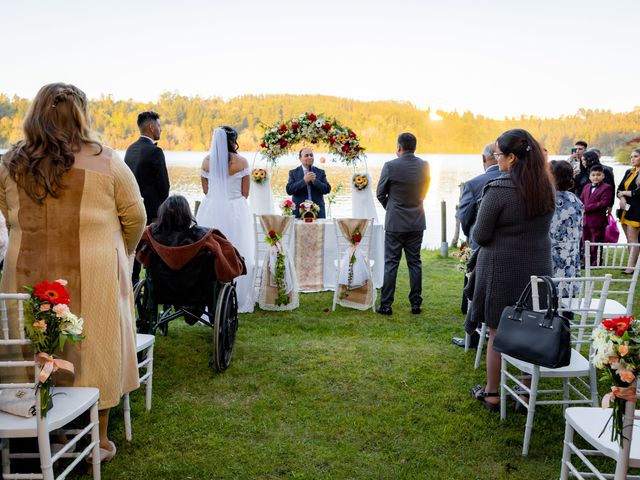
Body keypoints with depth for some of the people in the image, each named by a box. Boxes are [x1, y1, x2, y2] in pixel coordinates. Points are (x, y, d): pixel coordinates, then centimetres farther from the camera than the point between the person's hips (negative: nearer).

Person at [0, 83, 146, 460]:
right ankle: (100, 440, 24)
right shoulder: (105, 162, -9)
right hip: (93, 276, -2)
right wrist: (124, 252, 17)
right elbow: (135, 216, -1)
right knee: (96, 350, 11)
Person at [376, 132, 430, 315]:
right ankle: (416, 303, 13)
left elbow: (380, 194, -3)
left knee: (391, 263, 2)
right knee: (414, 262, 10)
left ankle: (386, 305, 5)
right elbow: (424, 191, 12)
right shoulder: (424, 166, 0)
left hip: (395, 222, -3)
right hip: (417, 222, 4)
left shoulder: (390, 166, -13)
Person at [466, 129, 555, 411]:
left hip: (501, 271, -5)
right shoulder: (546, 188, 2)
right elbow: (541, 228, 13)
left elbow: (480, 236, -14)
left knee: (498, 334, 8)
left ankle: (492, 395, 21)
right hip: (538, 269, 6)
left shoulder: (498, 190, -18)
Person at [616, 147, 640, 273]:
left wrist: (624, 193, -3)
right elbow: (619, 189, 11)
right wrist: (622, 198, -9)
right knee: (629, 239, 8)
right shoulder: (629, 172, 15)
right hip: (625, 208, 7)